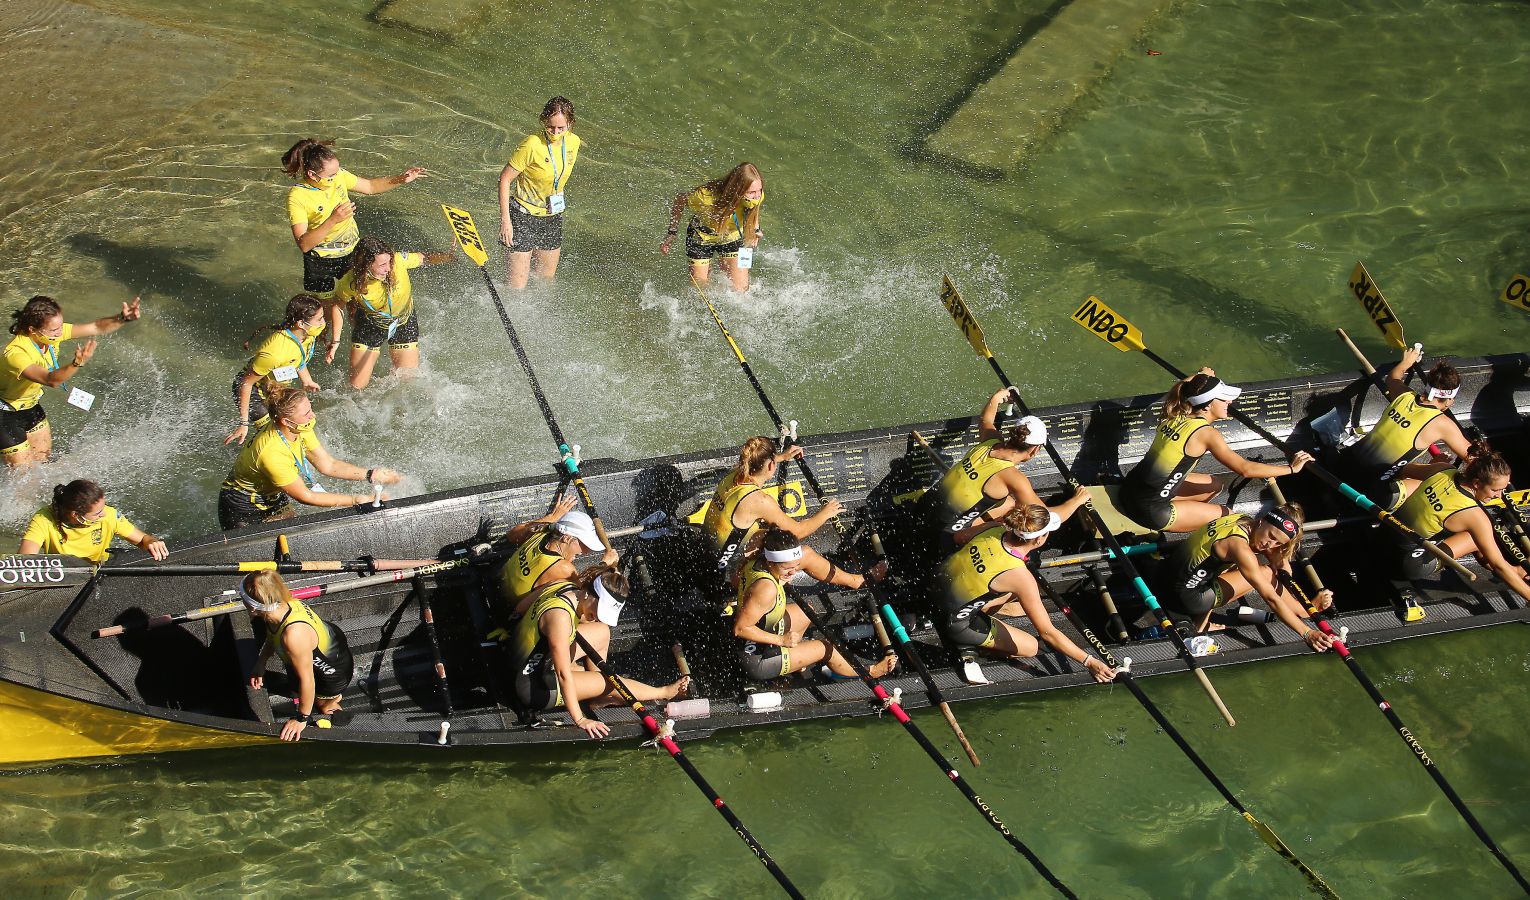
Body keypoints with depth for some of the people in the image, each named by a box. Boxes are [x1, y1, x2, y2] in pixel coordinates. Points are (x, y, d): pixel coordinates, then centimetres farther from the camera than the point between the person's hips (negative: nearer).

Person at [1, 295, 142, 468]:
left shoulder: (52, 332, -16)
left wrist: (123, 318, -30)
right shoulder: (15, 354, -37)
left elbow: (97, 328, -13)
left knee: (43, 457, 15)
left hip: (31, 405, 7)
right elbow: (51, 380, -49)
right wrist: (78, 363, -64)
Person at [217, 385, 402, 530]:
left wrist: (370, 475, -15)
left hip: (274, 500, 7)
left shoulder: (301, 429, -14)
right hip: (243, 512, -7)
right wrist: (356, 500, -26)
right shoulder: (271, 453, -38)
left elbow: (327, 465, -4)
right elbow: (305, 496, -28)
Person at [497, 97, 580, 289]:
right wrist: (505, 220, -19)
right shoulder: (532, 145, -22)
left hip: (552, 217, 6)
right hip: (524, 216, -6)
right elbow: (505, 178, -16)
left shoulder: (573, 142, -4)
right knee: (517, 285, -8)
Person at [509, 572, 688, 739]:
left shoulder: (566, 586, -8)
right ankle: (664, 693, 20)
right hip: (533, 688, -9)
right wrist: (579, 720, -27)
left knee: (602, 632, 7)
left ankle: (597, 693, 17)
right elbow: (564, 675, -31)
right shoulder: (560, 616, -35)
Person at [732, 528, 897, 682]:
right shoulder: (766, 588, -37)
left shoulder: (757, 562, -12)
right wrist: (782, 640, -24)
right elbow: (740, 628, -34)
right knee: (824, 648, 8)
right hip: (757, 660, -8)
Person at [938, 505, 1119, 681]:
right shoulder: (1020, 576, -29)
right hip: (953, 622, -7)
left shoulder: (997, 528, -14)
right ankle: (968, 646, 6)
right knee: (1031, 647, 7)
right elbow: (1048, 633, -23)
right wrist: (1089, 662, -18)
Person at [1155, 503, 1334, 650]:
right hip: (1183, 599, -9)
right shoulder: (1239, 546, -26)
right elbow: (1271, 599, -23)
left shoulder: (1243, 519, -1)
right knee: (1266, 574, -6)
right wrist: (1307, 633, -19)